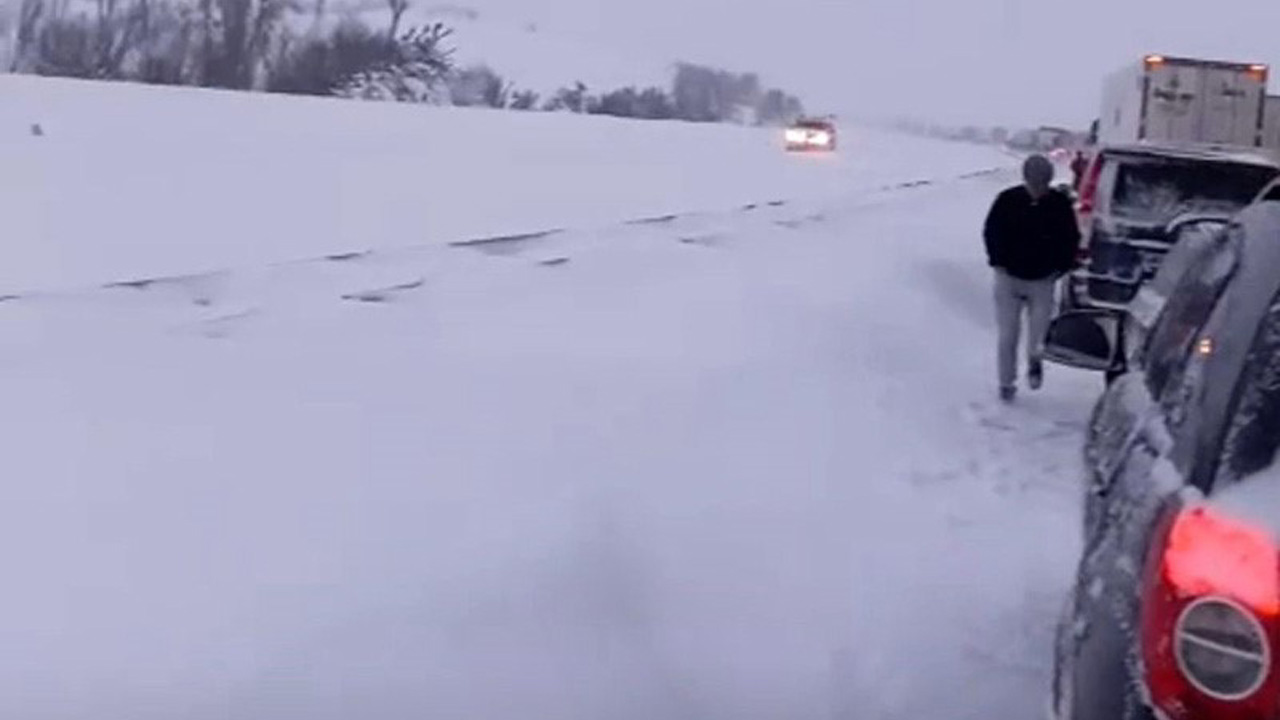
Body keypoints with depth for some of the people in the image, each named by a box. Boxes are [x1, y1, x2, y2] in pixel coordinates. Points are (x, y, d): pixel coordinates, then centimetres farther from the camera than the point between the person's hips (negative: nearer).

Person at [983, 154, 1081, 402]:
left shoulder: (1060, 204, -5)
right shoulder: (1007, 200, -7)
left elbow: (1071, 239, 7)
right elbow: (991, 232, 3)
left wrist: (1060, 268, -2)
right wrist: (998, 262, -6)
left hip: (1043, 280, 0)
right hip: (1009, 278, 0)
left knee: (1039, 332, -5)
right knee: (1008, 335, 3)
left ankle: (1035, 360, 28)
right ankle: (1006, 383, 18)